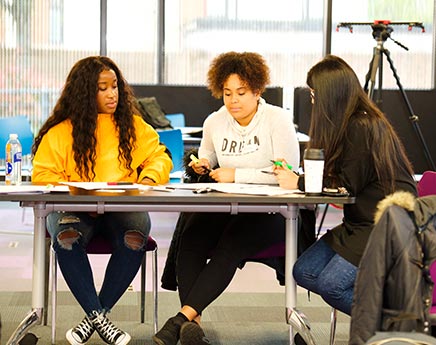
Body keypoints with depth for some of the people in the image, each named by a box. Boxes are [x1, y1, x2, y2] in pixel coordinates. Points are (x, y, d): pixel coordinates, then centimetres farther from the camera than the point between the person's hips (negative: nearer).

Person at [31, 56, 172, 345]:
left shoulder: (133, 125, 11)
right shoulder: (60, 131, 4)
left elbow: (159, 157, 16)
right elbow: (43, 175, 1)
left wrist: (149, 177, -6)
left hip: (124, 208, 1)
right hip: (75, 209, -1)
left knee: (135, 236, -34)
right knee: (66, 236, -36)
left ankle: (97, 315, -20)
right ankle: (97, 316, -26)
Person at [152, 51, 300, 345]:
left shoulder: (277, 119, -4)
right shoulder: (215, 122, 12)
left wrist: (237, 175, -14)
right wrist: (203, 166, 6)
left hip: (270, 211, -4)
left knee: (229, 246, -33)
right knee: (191, 238, -27)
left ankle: (182, 318, -35)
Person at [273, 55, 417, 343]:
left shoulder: (362, 128, -19)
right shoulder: (353, 124, 10)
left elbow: (346, 186, -16)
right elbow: (333, 177, 13)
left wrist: (298, 183, -8)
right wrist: (294, 176, 5)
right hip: (361, 222, 10)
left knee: (331, 284, -22)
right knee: (305, 272, -3)